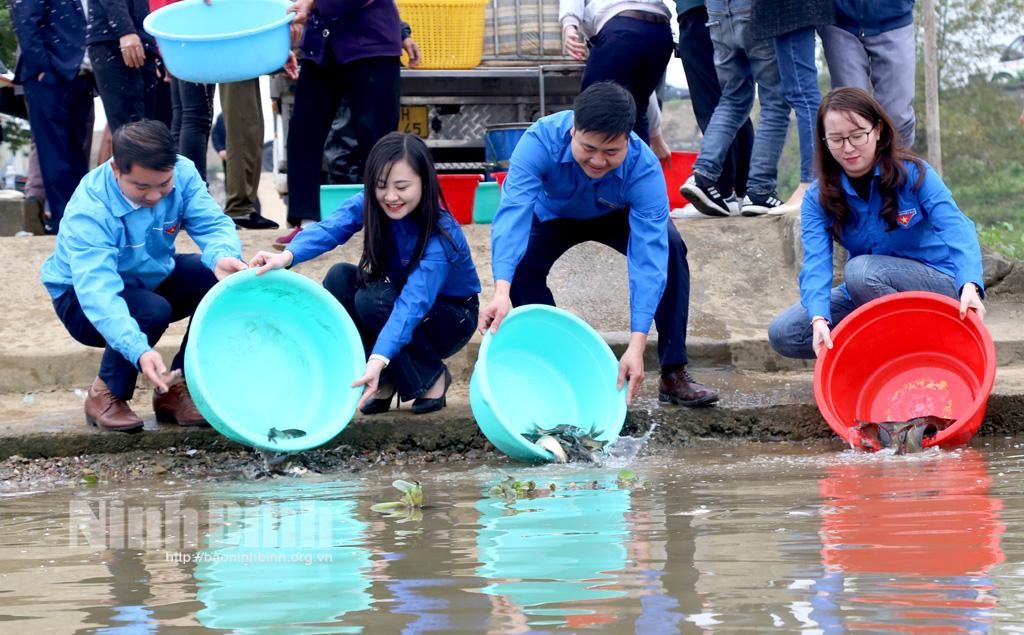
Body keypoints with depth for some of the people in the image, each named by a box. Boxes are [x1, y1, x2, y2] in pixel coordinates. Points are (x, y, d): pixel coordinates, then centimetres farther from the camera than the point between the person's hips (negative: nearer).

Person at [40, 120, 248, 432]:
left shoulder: (182, 173, -20)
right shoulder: (89, 210, -35)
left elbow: (214, 225, -22)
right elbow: (98, 292, -44)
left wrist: (223, 256, -48)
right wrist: (140, 351, -58)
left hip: (152, 278, 6)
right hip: (83, 299, -6)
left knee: (221, 278, -19)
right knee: (153, 310, -35)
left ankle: (174, 390, -5)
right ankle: (106, 395, -8)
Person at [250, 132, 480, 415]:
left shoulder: (440, 237, -32)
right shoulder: (369, 205, -18)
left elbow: (413, 302, -45)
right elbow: (328, 229, -36)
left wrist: (378, 360, -60)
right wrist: (288, 256, -59)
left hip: (451, 318, -5)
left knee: (373, 299, -31)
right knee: (340, 278, -22)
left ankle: (431, 377, -10)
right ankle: (385, 381, -9)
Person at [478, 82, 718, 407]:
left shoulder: (644, 168, -38)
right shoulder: (541, 140, -40)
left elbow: (649, 257, -42)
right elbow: (513, 210, -50)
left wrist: (637, 343, -52)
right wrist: (501, 291, -65)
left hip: (616, 218, 0)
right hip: (554, 216, 0)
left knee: (670, 248, -28)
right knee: (521, 263, -29)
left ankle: (674, 374, -17)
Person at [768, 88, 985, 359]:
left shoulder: (913, 174, -16)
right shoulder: (818, 199, -8)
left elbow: (957, 230, -30)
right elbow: (815, 265, -23)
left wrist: (970, 285, -51)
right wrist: (819, 319, -44)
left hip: (938, 284, -4)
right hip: (867, 296, 4)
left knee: (861, 269, -33)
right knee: (783, 333, -14)